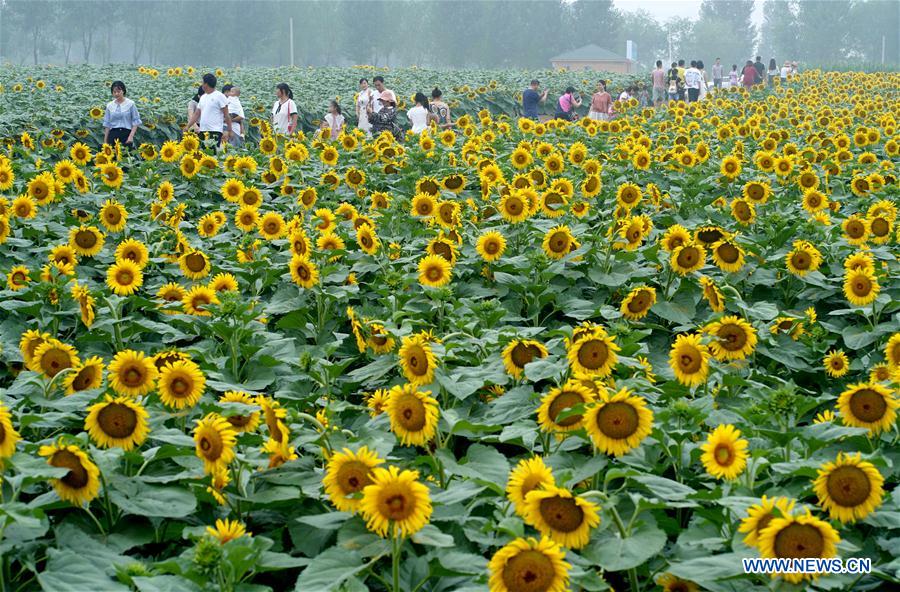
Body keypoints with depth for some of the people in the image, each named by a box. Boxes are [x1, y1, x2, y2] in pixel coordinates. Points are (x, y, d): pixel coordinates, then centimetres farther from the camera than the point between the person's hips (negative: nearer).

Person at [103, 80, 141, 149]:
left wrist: (131, 136, -13)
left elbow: (136, 122, -1)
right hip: (113, 135, 3)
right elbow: (107, 124, 11)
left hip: (126, 134, -3)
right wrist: (105, 141, 7)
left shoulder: (130, 104, 0)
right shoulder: (109, 105, 9)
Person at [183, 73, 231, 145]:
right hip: (203, 131, 7)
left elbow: (226, 115, -7)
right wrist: (187, 127, 13)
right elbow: (196, 114, 19)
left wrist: (229, 131, -11)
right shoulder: (203, 97, 17)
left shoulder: (220, 96, -4)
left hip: (215, 131, -7)